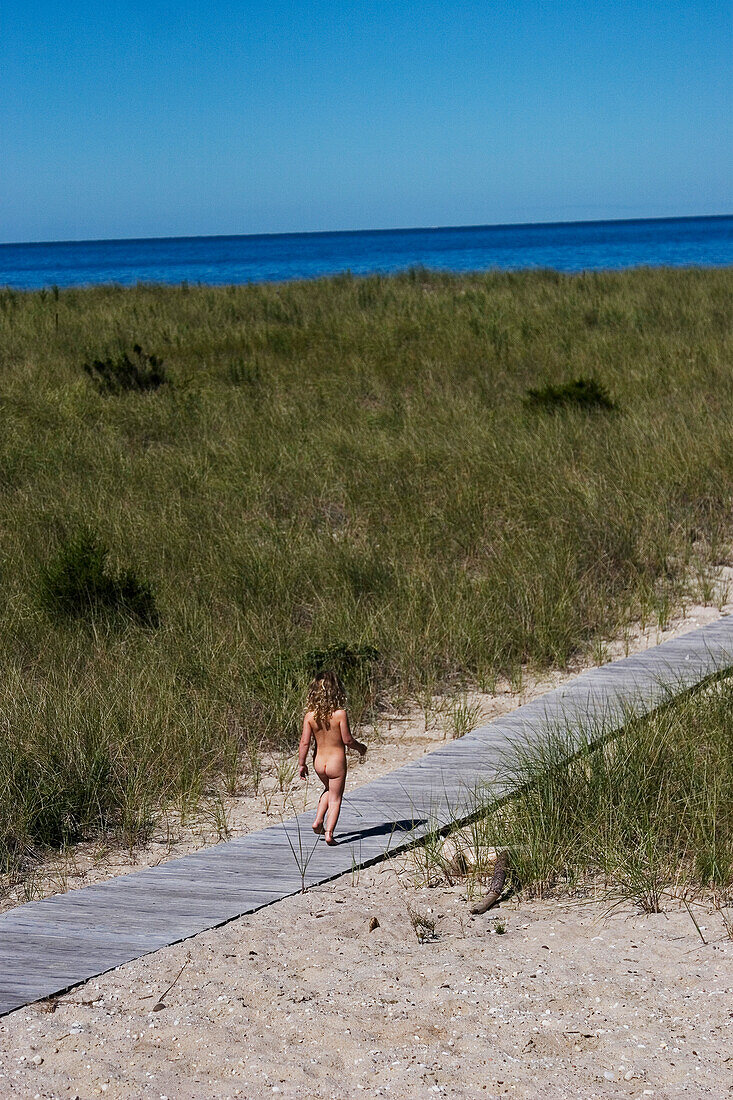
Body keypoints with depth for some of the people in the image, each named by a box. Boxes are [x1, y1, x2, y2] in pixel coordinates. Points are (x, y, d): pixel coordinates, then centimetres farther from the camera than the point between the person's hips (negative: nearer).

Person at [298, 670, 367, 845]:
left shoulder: (310, 716, -8)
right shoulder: (340, 714, -17)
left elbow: (305, 742, -7)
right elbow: (347, 740, -14)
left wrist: (301, 764, 3)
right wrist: (360, 747, 6)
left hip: (319, 763, 4)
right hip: (336, 763, -4)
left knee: (329, 790, 30)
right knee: (335, 799, 8)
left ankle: (318, 820, 18)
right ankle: (329, 833, -1)